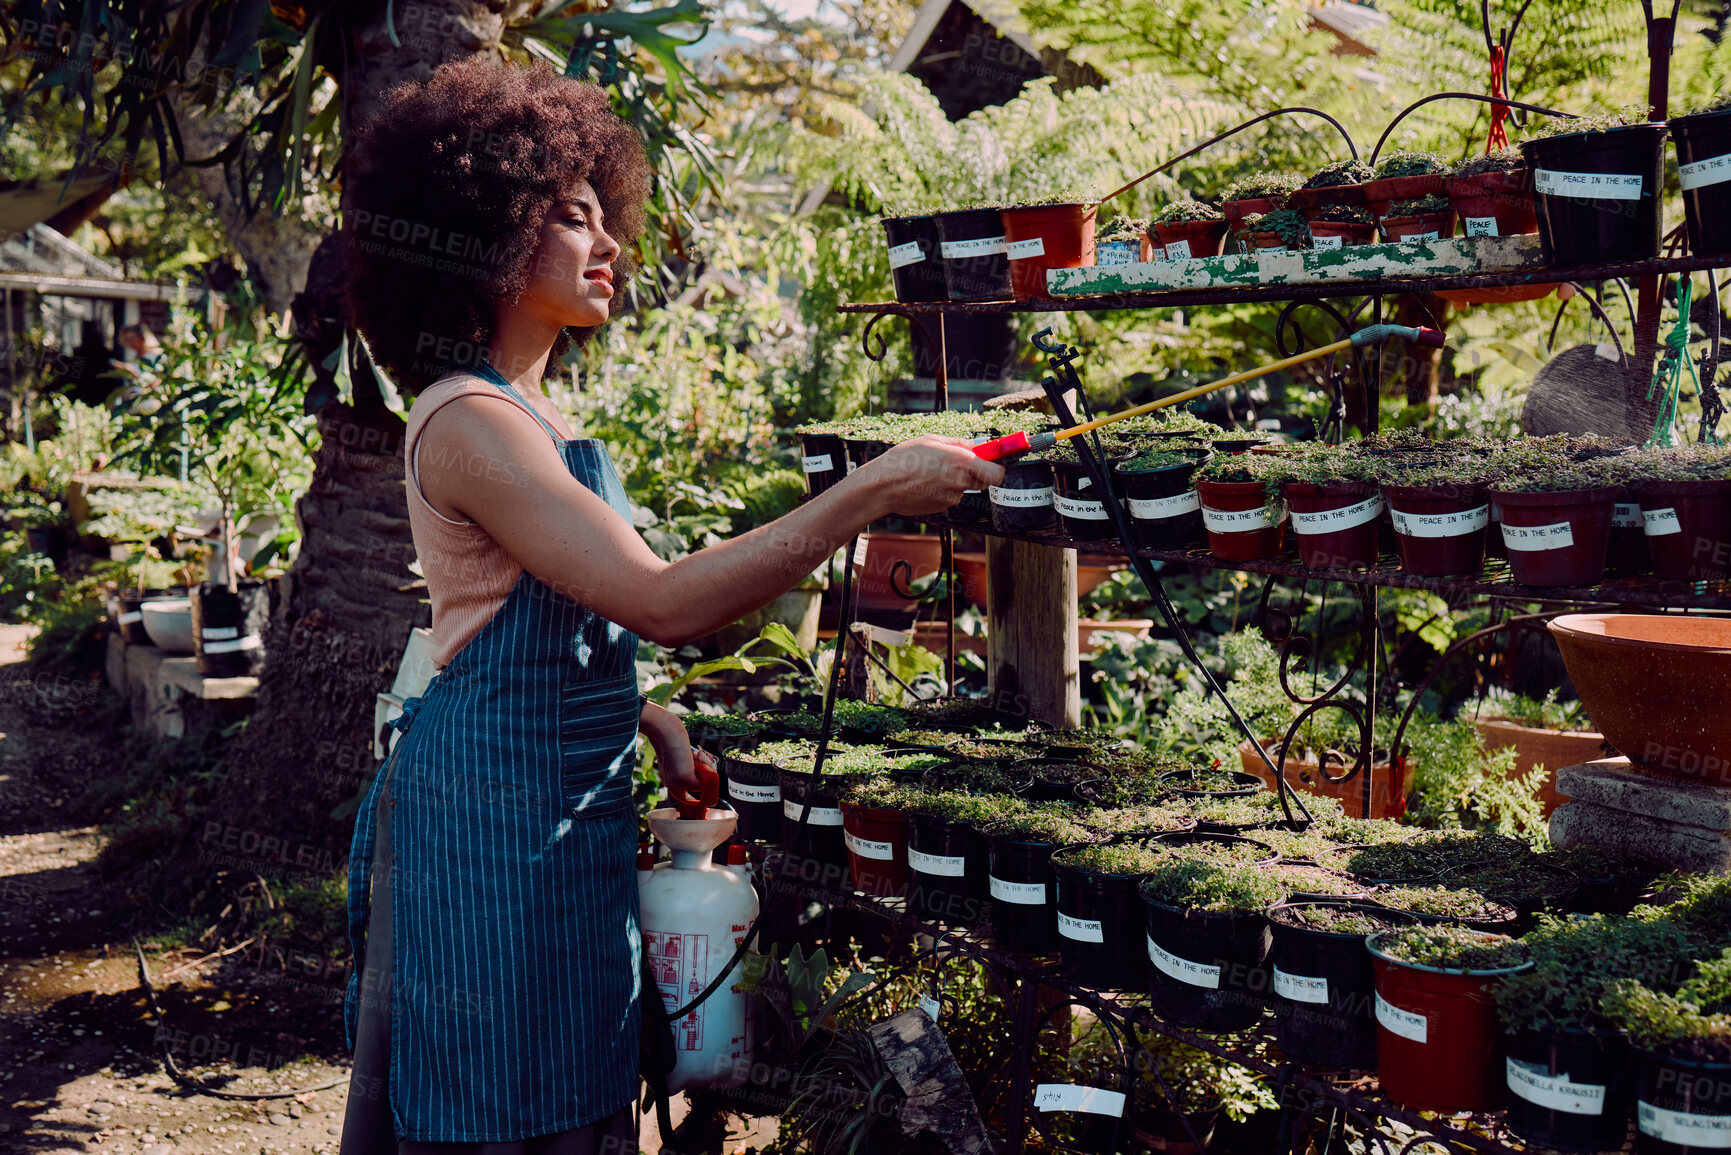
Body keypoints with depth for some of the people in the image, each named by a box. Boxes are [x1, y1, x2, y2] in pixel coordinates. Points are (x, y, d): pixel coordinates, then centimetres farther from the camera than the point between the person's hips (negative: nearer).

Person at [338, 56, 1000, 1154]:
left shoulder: (531, 414, 12)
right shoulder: (469, 424, -19)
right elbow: (664, 601, -27)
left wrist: (646, 716, 5)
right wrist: (873, 491, -25)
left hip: (568, 811, 9)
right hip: (494, 818, -9)